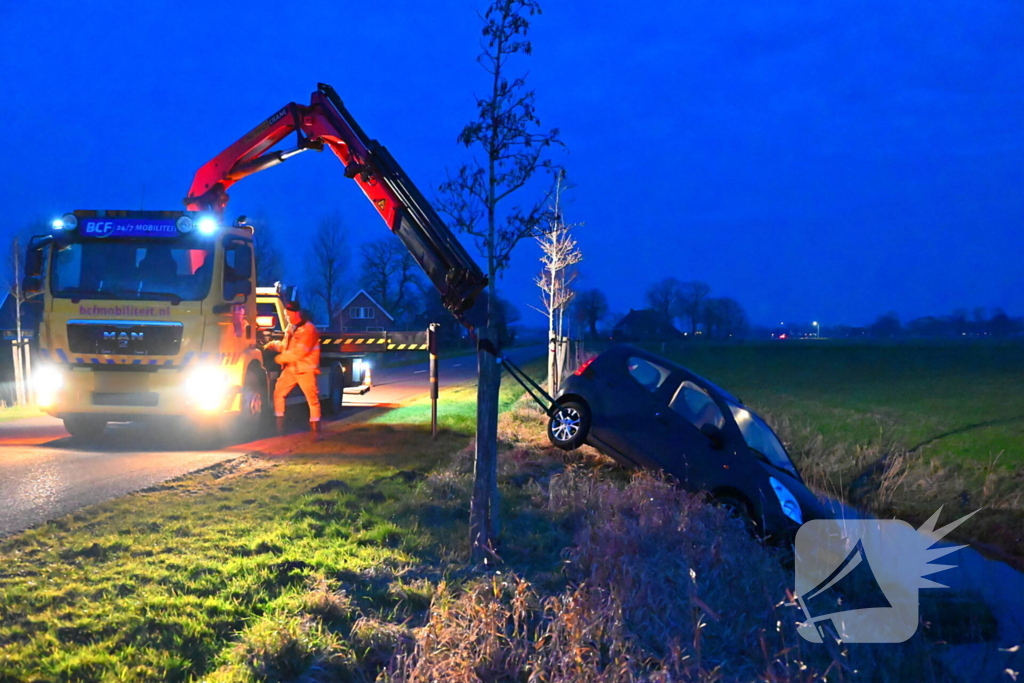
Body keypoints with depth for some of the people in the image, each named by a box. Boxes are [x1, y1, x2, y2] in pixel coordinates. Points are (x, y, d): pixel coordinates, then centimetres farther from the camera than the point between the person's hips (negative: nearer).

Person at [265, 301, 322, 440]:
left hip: (305, 370, -8)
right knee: (278, 393, 8)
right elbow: (285, 345, 19)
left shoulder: (308, 329, -17)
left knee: (312, 399, -8)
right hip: (290, 368, 8)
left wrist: (281, 358, -15)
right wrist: (273, 345, 0)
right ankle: (280, 426, 18)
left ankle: (316, 431, -5)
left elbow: (299, 352, -23)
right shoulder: (290, 327, 13)